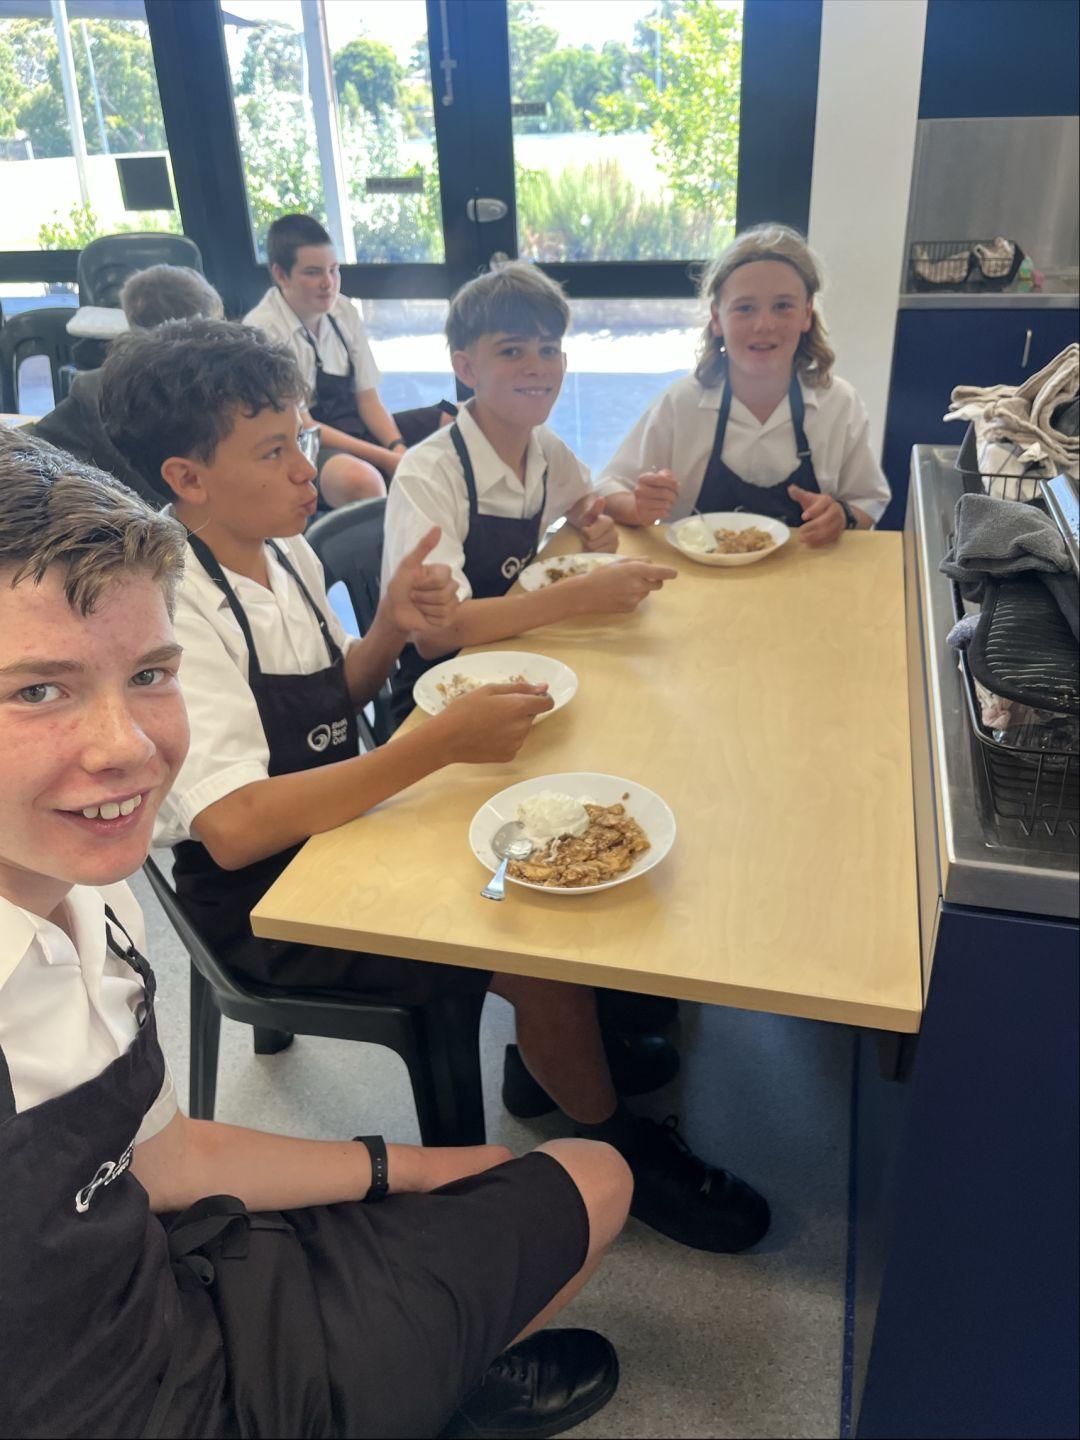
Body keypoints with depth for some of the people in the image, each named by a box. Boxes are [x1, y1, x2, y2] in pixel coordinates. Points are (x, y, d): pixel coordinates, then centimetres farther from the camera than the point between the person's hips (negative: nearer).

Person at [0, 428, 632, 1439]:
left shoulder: (87, 894, -7)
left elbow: (157, 1154, 3)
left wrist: (407, 1166, 8)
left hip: (161, 1276, 7)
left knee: (590, 1179, 19)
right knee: (583, 1185, 10)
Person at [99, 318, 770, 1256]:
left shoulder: (282, 549, 1)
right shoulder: (172, 612, -25)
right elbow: (232, 827, -35)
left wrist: (391, 627, -8)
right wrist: (438, 743, -38)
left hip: (332, 822, 8)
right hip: (260, 897, -8)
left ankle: (547, 1055, 28)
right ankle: (615, 1144, 13)